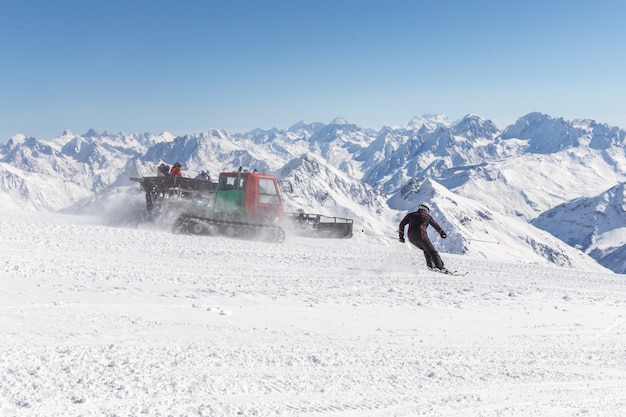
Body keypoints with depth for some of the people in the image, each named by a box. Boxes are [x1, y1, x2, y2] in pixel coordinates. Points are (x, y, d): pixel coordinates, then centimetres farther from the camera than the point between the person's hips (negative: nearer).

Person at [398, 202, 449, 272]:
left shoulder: (410, 215, 21)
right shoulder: (427, 216, 14)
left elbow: (402, 224, 15)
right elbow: (436, 226, 24)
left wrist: (401, 236, 19)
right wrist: (443, 234, 38)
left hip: (411, 238, 4)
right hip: (421, 236, -4)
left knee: (426, 249, 26)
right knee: (432, 252, 2)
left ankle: (430, 264, 13)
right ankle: (441, 267, -9)